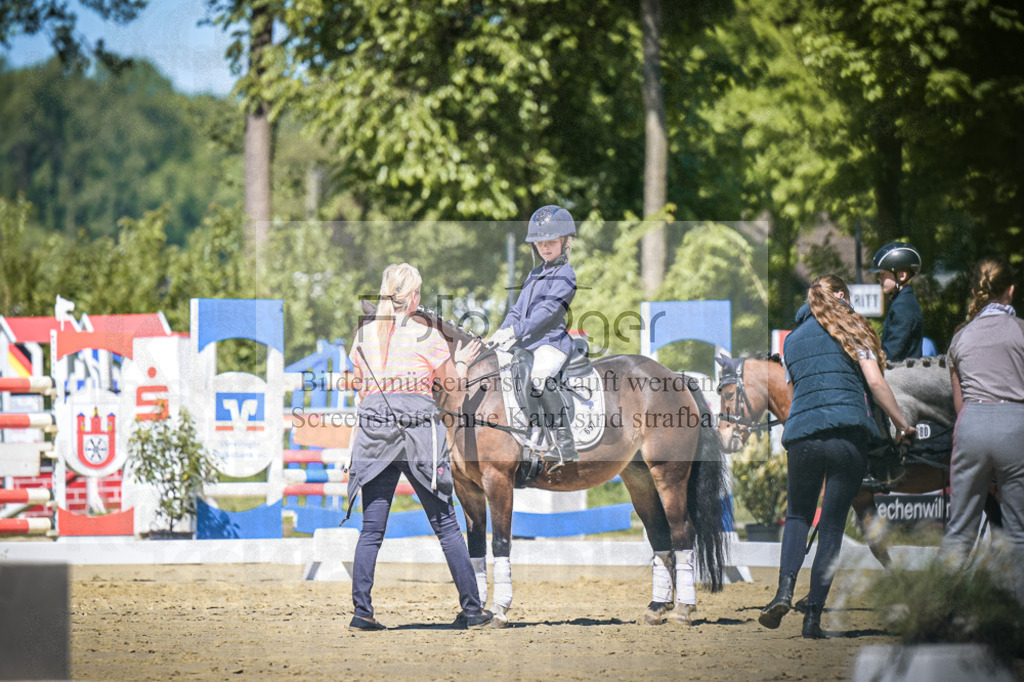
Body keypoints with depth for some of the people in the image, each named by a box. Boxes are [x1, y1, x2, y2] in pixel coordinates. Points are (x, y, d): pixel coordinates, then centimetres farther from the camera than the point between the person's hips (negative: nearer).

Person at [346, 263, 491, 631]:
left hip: (372, 428, 3)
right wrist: (461, 363, 30)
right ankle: (472, 609, 7)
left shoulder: (364, 334, 9)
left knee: (371, 528, 6)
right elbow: (452, 380, 10)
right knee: (445, 524, 5)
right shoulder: (426, 336, -1)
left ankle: (361, 611, -3)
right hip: (418, 426, -3)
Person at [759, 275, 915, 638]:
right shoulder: (850, 328, 8)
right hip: (849, 436, -2)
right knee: (832, 526, 3)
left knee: (798, 516, 17)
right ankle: (814, 614, -2)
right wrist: (902, 425, 7)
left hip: (802, 435, 2)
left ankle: (785, 590, -8)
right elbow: (875, 382, 0)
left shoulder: (793, 339, 20)